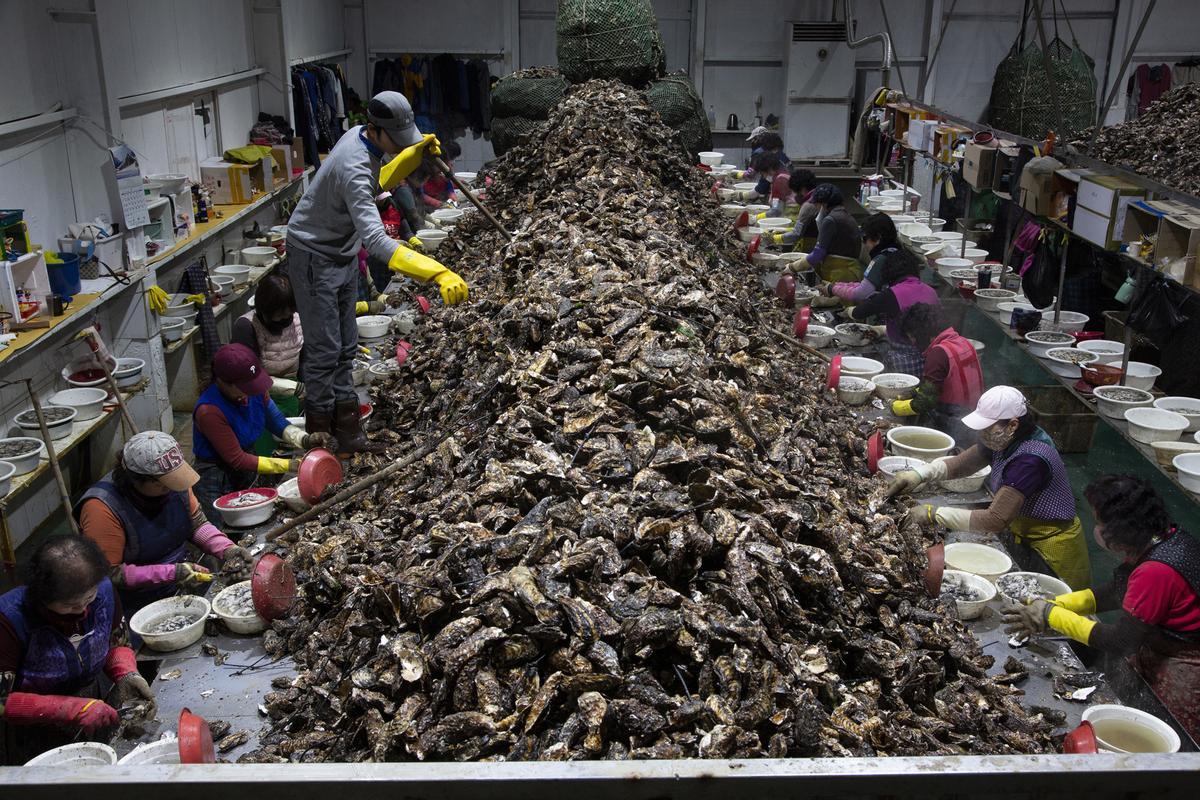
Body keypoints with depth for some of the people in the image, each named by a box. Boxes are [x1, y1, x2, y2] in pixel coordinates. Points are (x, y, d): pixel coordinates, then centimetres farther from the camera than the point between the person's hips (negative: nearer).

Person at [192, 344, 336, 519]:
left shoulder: (253, 390, -13)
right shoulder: (208, 411, -29)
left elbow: (276, 421, -3)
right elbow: (237, 459, -25)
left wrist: (305, 440, -24)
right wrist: (291, 465, -28)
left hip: (249, 471, 6)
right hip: (216, 480, -5)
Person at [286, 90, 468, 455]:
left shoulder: (361, 138, -5)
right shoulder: (353, 166, -34)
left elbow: (379, 181, 17)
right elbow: (375, 239, -46)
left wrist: (416, 153, -2)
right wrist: (438, 273, -55)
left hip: (343, 254, 9)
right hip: (314, 257, -9)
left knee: (345, 349, 12)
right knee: (324, 351, -4)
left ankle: (347, 432, 21)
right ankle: (320, 439, 8)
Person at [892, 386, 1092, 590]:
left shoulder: (1030, 460, -31)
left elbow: (996, 520, -33)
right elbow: (963, 463, 3)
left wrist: (934, 514, -30)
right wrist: (920, 473, -14)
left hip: (1051, 549, -8)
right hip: (1023, 539, 8)